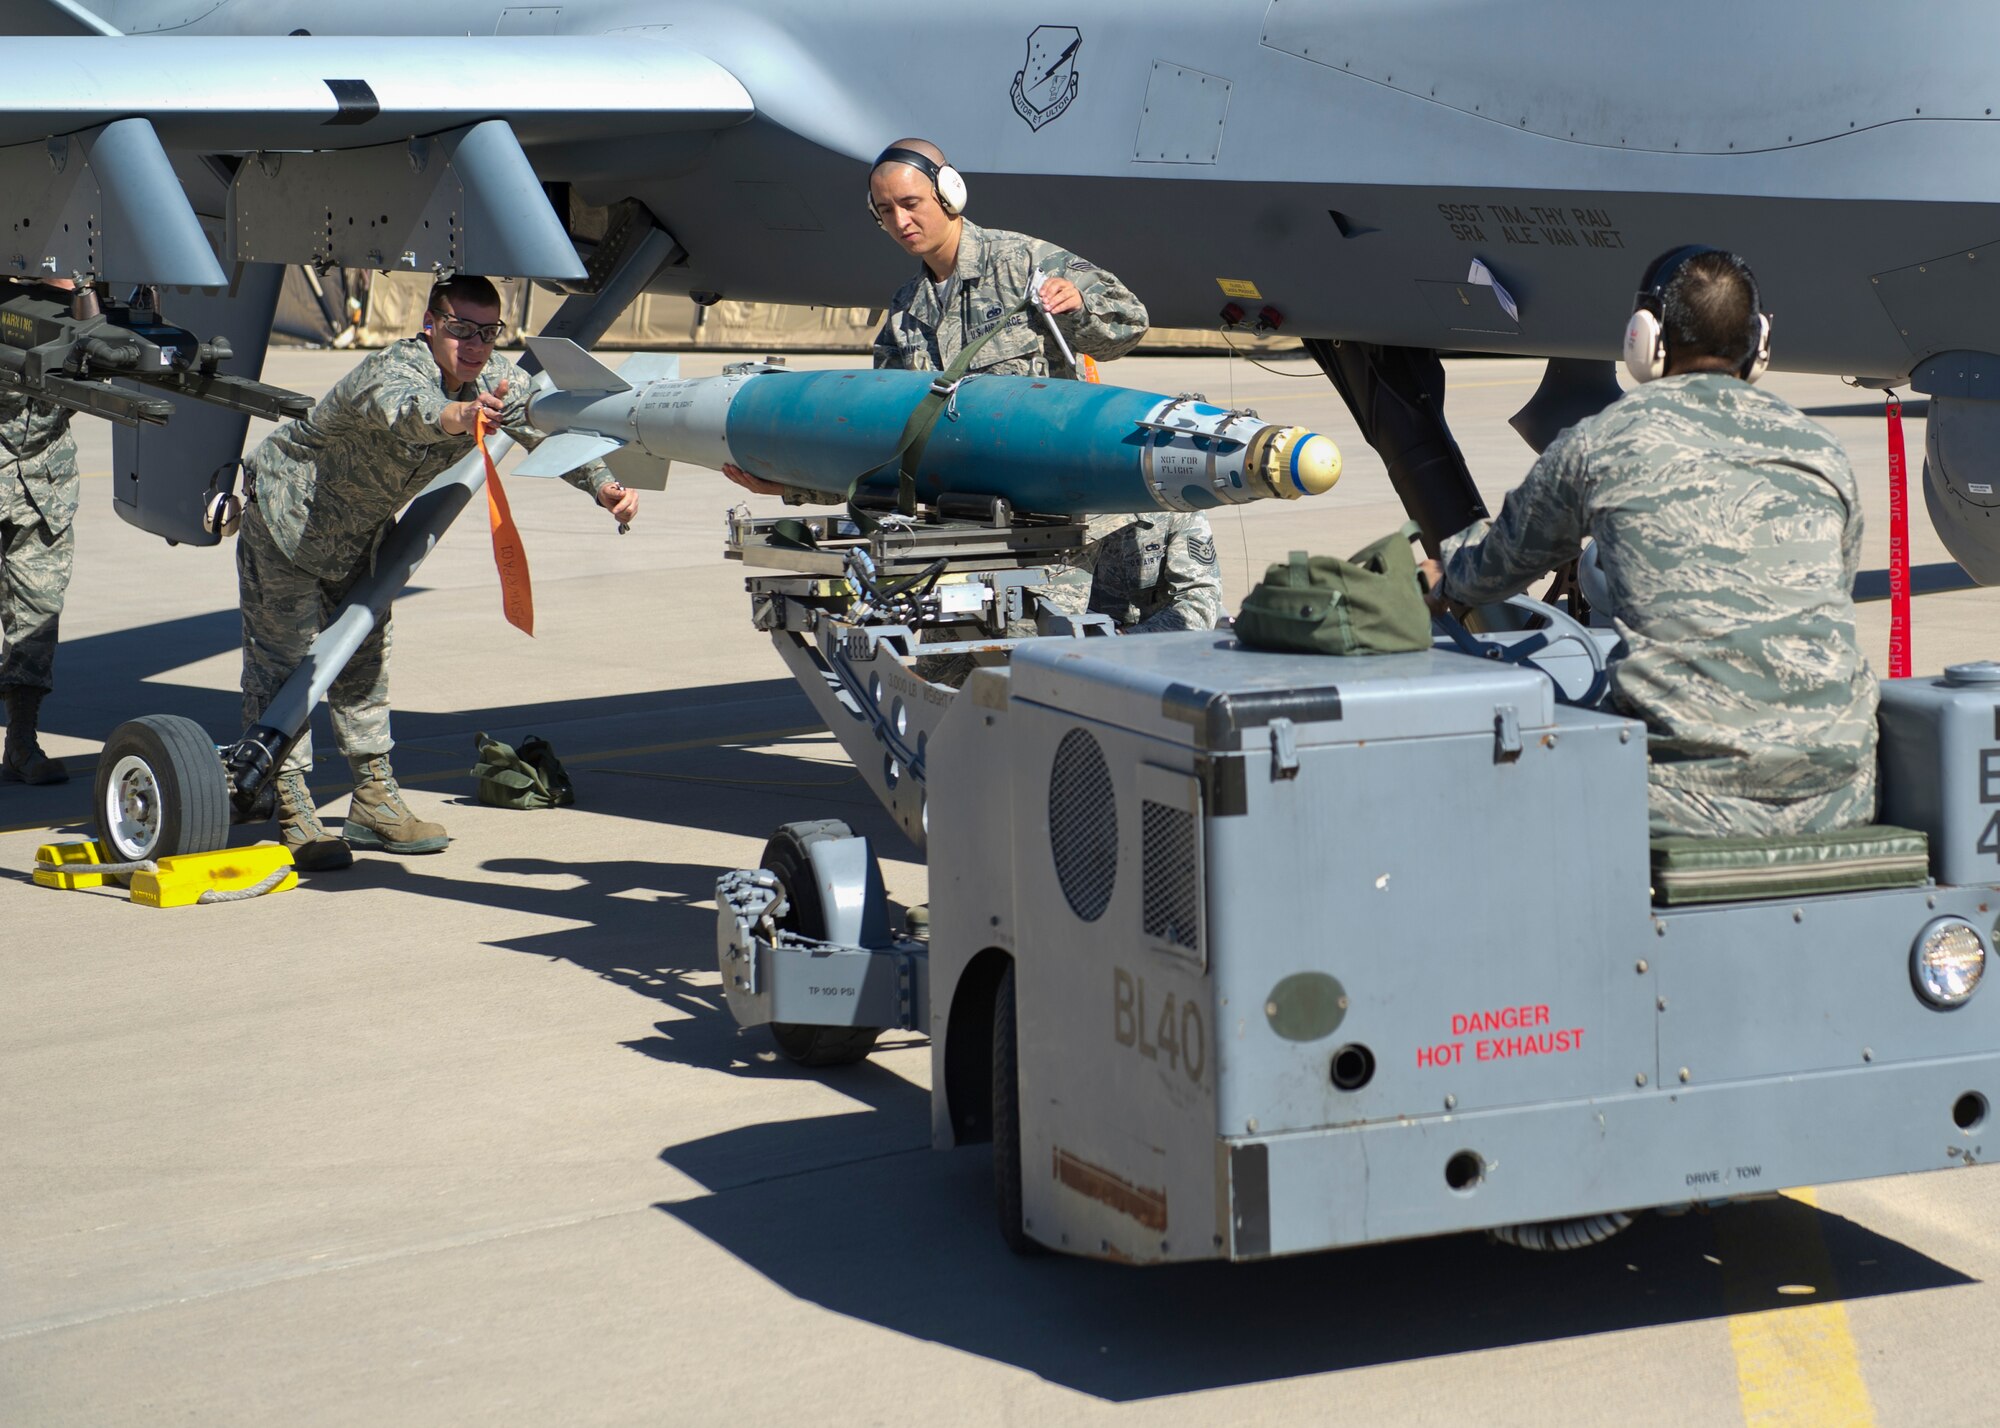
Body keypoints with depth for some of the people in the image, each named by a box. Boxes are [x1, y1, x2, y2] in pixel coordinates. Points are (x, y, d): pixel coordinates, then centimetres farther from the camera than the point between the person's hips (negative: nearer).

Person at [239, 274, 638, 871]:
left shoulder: (498, 381, -14)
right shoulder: (394, 369, -37)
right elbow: (403, 409, -61)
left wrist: (604, 485, -27)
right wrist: (458, 416, -84)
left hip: (359, 530, 8)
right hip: (286, 514, -8)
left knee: (364, 655, 14)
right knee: (283, 659, -9)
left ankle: (373, 802, 23)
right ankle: (291, 816, -7)